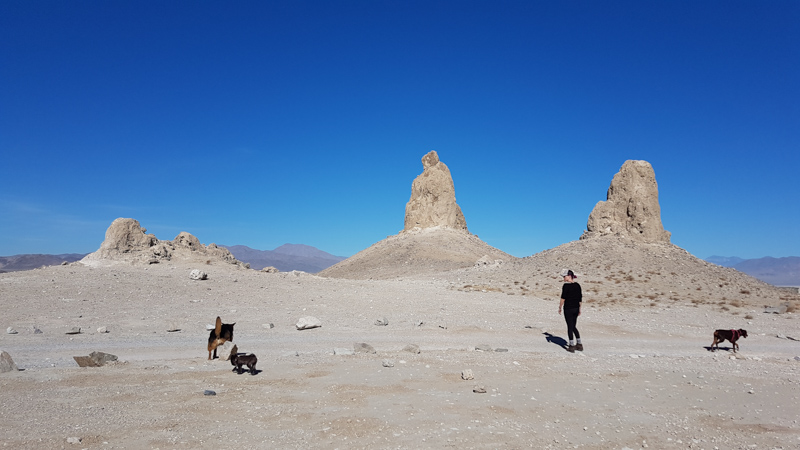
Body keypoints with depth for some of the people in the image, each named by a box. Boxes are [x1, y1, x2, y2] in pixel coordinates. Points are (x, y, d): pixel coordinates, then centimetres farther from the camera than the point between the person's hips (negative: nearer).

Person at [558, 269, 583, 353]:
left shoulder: (566, 285, -14)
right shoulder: (577, 285, 6)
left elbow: (563, 298, -15)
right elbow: (580, 298, 11)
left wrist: (560, 307, -5)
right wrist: (579, 309, 18)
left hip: (568, 309, -6)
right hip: (576, 308, 6)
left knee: (570, 327, 2)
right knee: (574, 327, 17)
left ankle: (571, 346, 7)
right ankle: (579, 345, 19)